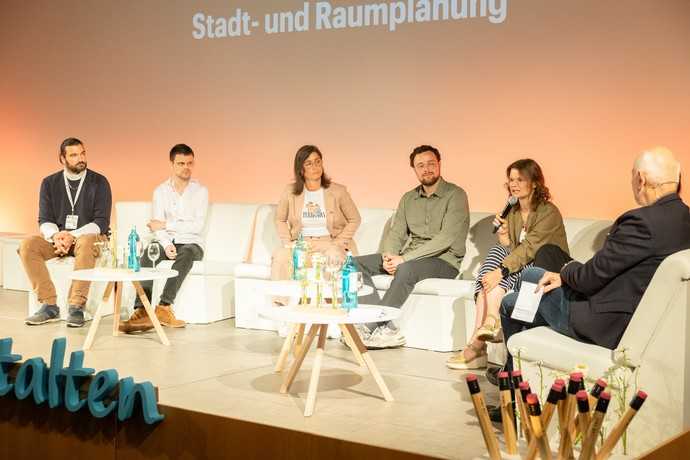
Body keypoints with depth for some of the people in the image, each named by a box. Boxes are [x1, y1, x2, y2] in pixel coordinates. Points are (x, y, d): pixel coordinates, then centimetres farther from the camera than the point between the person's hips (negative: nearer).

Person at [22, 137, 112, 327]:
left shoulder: (99, 182, -2)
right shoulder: (50, 183, 9)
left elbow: (101, 222, -8)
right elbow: (44, 220, 4)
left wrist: (73, 236, -23)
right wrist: (55, 235, -20)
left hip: (89, 236, -3)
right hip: (57, 238, 4)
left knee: (86, 243, -39)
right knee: (27, 246, -24)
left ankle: (76, 306, -36)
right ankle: (50, 305, -23)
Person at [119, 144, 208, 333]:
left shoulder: (200, 191, 1)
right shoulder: (160, 191, 8)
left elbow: (198, 226, -9)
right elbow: (157, 226, -2)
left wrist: (166, 224, -11)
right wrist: (166, 244, -22)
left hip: (191, 243, -2)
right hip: (166, 241, 2)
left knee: (186, 254, -37)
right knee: (148, 252, -31)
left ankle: (164, 306, -45)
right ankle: (142, 311, -43)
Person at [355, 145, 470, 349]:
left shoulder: (455, 195, -7)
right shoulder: (408, 199, 15)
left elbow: (446, 238, -18)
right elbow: (396, 233, 11)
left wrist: (404, 258, -23)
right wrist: (389, 255, -14)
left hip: (444, 261, -7)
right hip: (409, 258, 7)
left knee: (406, 269, -39)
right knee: (356, 263, -9)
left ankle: (370, 329, -29)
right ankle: (385, 326, -22)